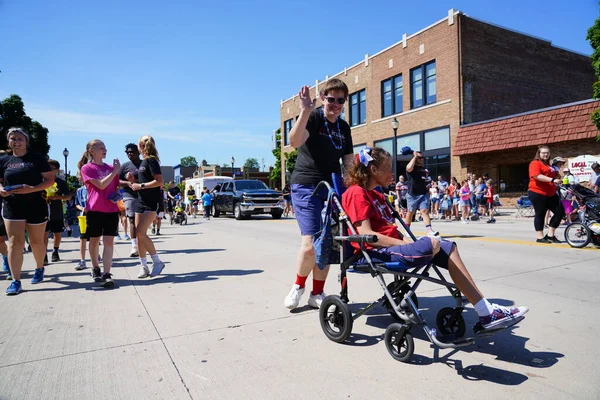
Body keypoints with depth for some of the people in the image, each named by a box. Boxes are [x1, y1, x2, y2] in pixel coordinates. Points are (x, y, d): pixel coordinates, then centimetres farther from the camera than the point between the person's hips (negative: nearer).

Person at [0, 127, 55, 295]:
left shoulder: (37, 158, -2)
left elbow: (50, 180, -5)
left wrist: (31, 189, -19)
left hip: (36, 206, -2)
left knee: (36, 242, 11)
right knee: (15, 242, -5)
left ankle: (39, 269, 36)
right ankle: (16, 281, -2)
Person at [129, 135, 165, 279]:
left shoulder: (151, 161, -10)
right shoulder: (144, 162, 17)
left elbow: (160, 181, -20)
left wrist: (141, 186, -16)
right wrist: (135, 183, 7)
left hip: (152, 202, -9)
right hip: (142, 201, 9)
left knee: (141, 233, -15)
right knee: (139, 234, 7)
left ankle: (157, 262, -2)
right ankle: (143, 266, 15)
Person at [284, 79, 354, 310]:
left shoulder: (344, 127, 13)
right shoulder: (313, 118, -6)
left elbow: (348, 161, 18)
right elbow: (295, 141, -26)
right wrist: (305, 112, -39)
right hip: (307, 187, -6)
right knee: (311, 244, -14)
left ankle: (317, 294, 20)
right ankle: (298, 285, 14)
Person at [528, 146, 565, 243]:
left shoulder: (548, 165, 22)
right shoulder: (535, 163, -8)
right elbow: (537, 176, -24)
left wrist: (557, 176, 15)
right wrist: (552, 180, -29)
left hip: (550, 194, 9)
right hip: (538, 193, -9)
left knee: (560, 211, 6)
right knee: (540, 214, -2)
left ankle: (550, 235, 13)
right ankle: (540, 237, 6)